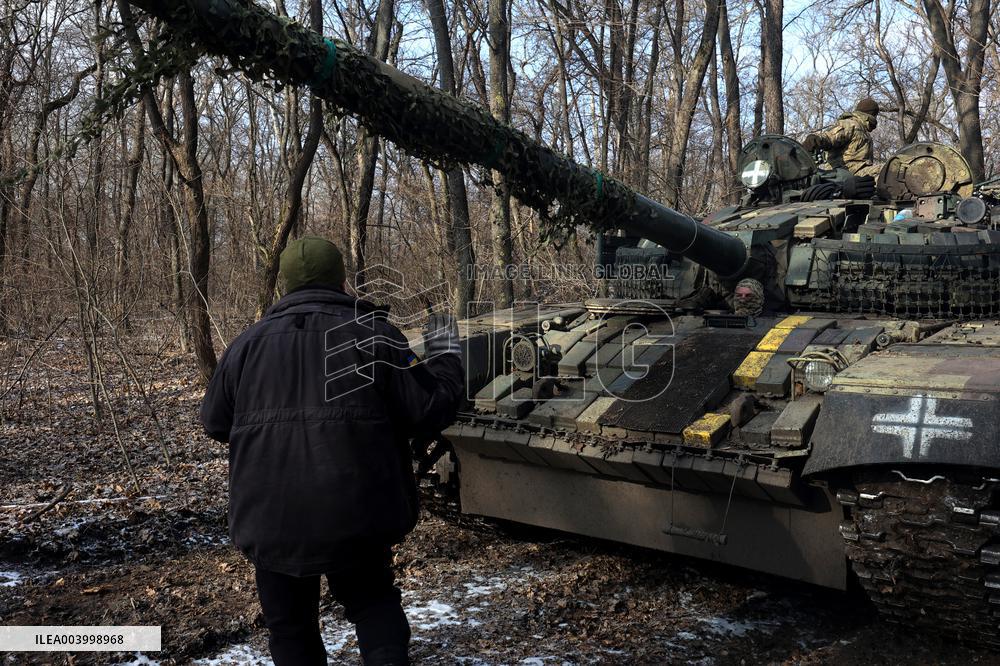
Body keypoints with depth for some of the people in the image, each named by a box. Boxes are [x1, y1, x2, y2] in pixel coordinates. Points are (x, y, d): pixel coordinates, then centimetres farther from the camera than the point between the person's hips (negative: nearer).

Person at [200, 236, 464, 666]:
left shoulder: (249, 343, 3)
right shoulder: (374, 333, -4)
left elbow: (215, 424, 12)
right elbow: (429, 410, -4)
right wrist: (444, 355, 13)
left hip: (271, 520, 1)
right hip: (356, 517, -1)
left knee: (289, 624, 18)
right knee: (373, 601, 21)